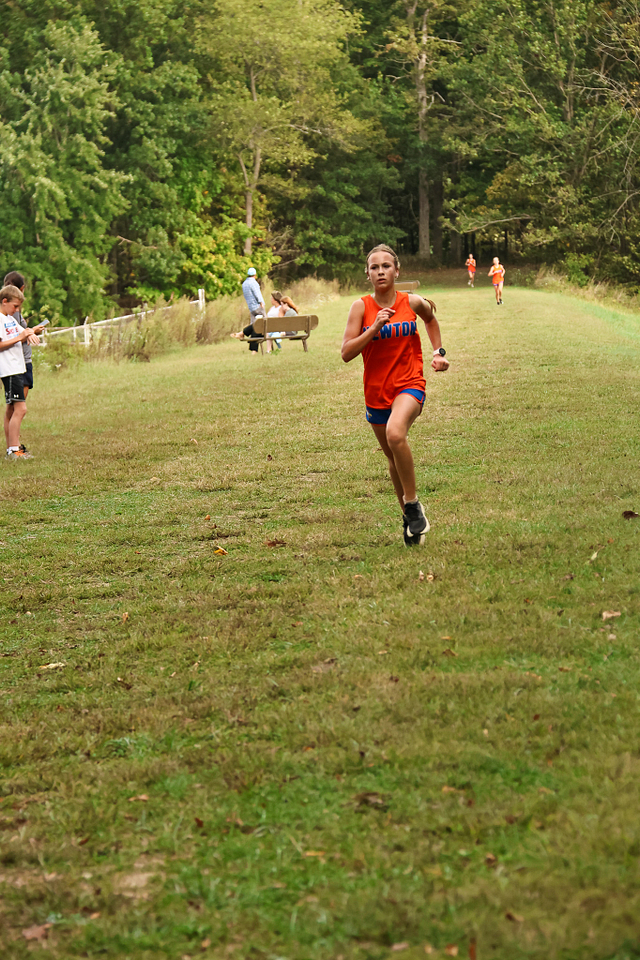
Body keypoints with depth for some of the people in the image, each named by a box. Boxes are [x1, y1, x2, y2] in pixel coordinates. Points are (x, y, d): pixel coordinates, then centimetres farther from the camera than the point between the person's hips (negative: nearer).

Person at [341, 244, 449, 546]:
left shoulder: (412, 303, -3)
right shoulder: (361, 307, -5)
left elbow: (431, 318, 21)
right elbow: (346, 353, -12)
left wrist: (438, 352, 11)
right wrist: (375, 327, -21)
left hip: (409, 384, -3)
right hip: (376, 391, 3)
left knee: (395, 434, -32)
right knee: (393, 456, 15)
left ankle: (413, 504, -15)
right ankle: (408, 517, 35)